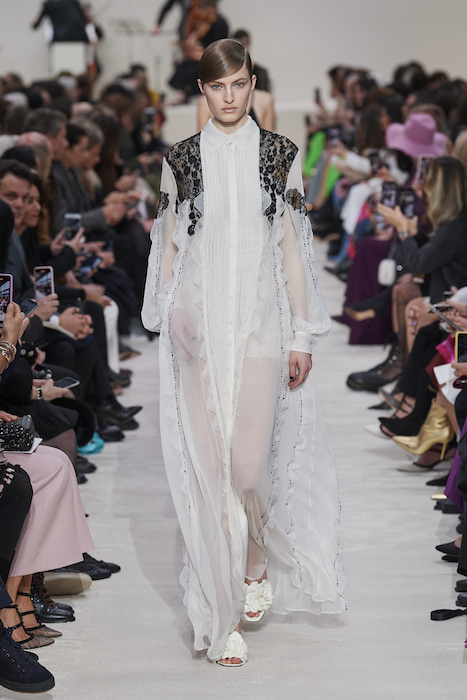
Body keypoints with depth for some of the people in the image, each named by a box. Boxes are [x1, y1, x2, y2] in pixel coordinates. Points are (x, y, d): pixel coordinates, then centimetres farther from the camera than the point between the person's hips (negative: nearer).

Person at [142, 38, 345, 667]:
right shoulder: (181, 160, 7)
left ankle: (258, 564, 25)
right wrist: (172, 315, -3)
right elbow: (169, 246, 11)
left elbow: (292, 248, 7)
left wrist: (303, 334, 4)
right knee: (209, 469, -2)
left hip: (260, 323, -1)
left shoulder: (280, 155, 6)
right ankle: (224, 612, 9)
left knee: (249, 468, -7)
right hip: (199, 327, 1)